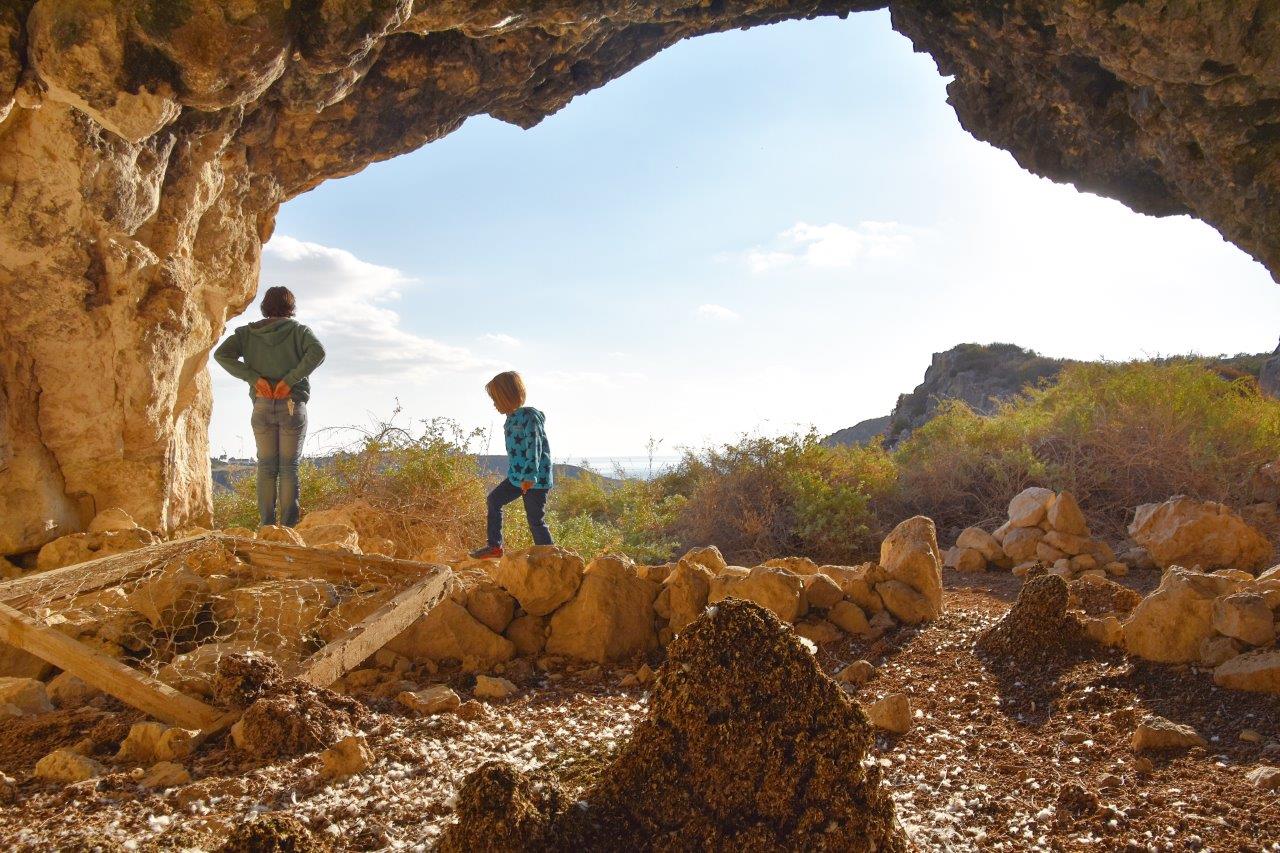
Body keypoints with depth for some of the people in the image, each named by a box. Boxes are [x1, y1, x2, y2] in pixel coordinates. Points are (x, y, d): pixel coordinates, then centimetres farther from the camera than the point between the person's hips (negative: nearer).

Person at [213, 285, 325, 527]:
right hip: (292, 406, -2)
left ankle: (267, 527, 5)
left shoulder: (247, 332, 10)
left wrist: (254, 378, -7)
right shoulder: (298, 330, 3)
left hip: (262, 406, 2)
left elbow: (221, 355, -4)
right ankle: (288, 528, -1)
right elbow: (317, 352, -16)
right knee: (289, 467, 1)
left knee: (266, 466, 9)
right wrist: (291, 379, -14)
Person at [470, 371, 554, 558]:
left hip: (536, 480, -10)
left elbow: (535, 448, -26)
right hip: (516, 476, 10)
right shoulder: (512, 418, 12)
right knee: (494, 499, 18)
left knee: (536, 521, -7)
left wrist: (530, 476, -34)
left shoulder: (530, 417, -17)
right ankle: (495, 546, 25)